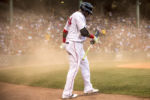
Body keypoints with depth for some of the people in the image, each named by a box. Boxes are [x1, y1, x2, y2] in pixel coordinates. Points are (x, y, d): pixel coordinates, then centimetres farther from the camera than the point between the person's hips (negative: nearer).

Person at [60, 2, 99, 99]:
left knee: (85, 64, 14)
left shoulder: (73, 16, 19)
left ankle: (88, 88, 19)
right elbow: (83, 32, -24)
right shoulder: (79, 15, -13)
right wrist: (93, 37, -10)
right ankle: (67, 93, -7)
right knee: (74, 68, -9)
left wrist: (64, 42, 32)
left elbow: (65, 30, 25)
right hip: (75, 44, -11)